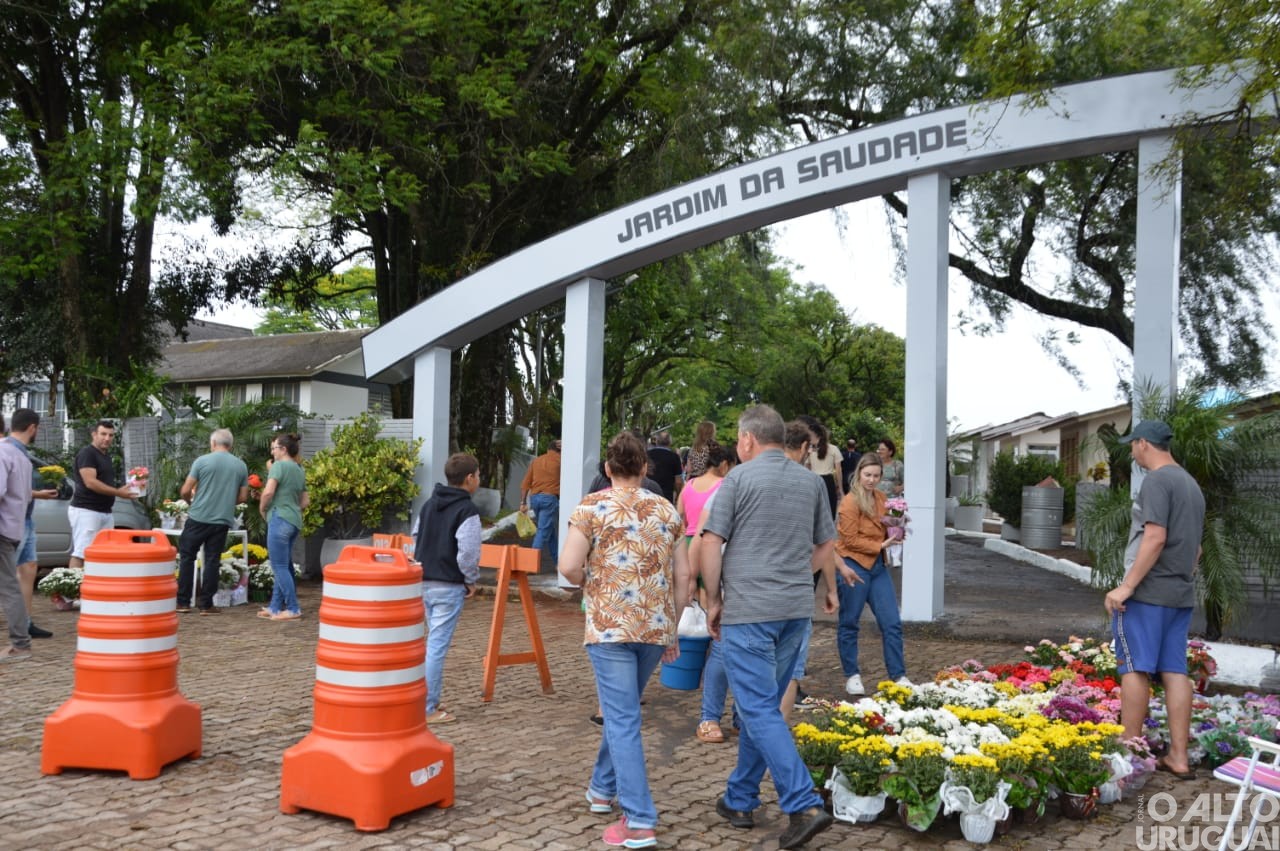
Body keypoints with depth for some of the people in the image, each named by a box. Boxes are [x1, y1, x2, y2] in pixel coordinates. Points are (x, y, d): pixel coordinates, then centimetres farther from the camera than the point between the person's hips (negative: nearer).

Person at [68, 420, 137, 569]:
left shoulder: (106, 457, 19)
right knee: (81, 553, -11)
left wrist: (125, 489, 9)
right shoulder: (86, 453, -8)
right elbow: (90, 482, -18)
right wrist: (118, 493, -17)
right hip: (86, 510, -9)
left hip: (105, 512, 9)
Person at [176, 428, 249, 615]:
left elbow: (185, 491, -5)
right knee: (212, 561, 8)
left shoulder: (202, 461, -5)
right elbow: (243, 497, 8)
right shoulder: (241, 466, 5)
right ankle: (206, 604, 10)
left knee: (187, 557, 10)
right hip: (223, 521, 3)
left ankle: (183, 602, 10)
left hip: (198, 518, -2)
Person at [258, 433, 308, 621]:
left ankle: (293, 609, -3)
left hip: (279, 519, -9)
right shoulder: (299, 470, 17)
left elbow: (268, 492, -19)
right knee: (283, 566, 13)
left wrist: (262, 509, -3)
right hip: (294, 521, 9)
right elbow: (305, 502, 20)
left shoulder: (279, 465, -8)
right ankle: (275, 607, 19)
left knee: (280, 567, -4)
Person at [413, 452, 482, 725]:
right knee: (437, 647, -4)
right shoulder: (467, 511, -13)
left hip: (423, 582, 8)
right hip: (449, 587, -8)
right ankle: (427, 709, 0)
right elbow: (468, 554, -17)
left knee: (433, 643, 18)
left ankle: (428, 701, 23)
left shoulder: (428, 505, 12)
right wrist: (472, 581, -2)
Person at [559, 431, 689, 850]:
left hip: (610, 625, -4)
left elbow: (569, 567, -12)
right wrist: (671, 629, 16)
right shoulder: (667, 510, 8)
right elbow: (682, 577, 8)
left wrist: (592, 584, 9)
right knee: (622, 711, 23)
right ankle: (603, 787, 39)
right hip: (656, 627, 5)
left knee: (623, 721, -2)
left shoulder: (593, 506, -4)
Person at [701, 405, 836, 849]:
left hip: (748, 609, -6)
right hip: (796, 610, 6)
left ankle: (804, 805, -12)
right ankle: (740, 800, 25)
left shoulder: (739, 478, -7)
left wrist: (714, 600, 1)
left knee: (759, 710, -3)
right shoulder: (812, 481, 9)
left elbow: (711, 544, -9)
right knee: (762, 704, 16)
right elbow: (824, 549, 15)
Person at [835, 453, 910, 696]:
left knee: (892, 622, 4)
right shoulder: (850, 501, -11)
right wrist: (880, 546, -14)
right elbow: (850, 539, -13)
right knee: (849, 623, 5)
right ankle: (852, 676, 17)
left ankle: (899, 675, 12)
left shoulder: (881, 497, 9)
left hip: (878, 565, 7)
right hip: (855, 566, -6)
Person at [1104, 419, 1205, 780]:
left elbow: (1156, 537, -20)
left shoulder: (1157, 480, -11)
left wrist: (1126, 587, -19)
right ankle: (1178, 757, 10)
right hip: (1182, 594, 8)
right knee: (1175, 671, 8)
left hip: (1149, 592, -8)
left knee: (1135, 668, -3)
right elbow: (1195, 548, 21)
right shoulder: (1192, 485, 18)